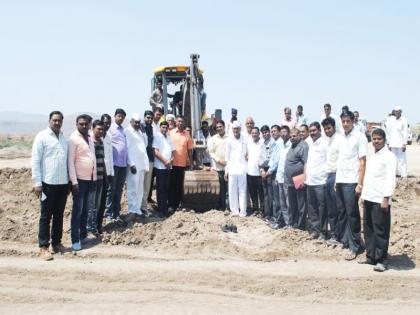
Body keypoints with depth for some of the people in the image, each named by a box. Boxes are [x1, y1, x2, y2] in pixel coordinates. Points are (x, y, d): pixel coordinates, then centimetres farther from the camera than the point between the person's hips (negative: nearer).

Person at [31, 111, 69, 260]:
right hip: (48, 183, -5)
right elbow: (35, 161, -8)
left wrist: (69, 180, 13)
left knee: (59, 215, 11)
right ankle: (43, 246, 8)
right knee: (46, 216, 1)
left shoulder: (64, 138, 12)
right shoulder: (42, 137, -5)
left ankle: (56, 243, 22)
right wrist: (37, 183, -13)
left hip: (63, 183, 5)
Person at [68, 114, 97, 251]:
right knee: (77, 210, -2)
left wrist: (94, 178, 12)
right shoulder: (73, 139, -10)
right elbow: (70, 162, -14)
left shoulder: (90, 139, 12)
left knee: (86, 209, 13)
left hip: (91, 179, 7)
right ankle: (75, 240, 3)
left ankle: (83, 235, 23)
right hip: (80, 179, -7)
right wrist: (74, 181, -18)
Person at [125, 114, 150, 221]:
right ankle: (132, 211, -8)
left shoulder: (140, 131, 19)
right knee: (133, 188, -9)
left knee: (140, 189, 9)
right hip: (133, 164, -8)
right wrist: (131, 164, -18)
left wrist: (143, 131, 8)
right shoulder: (128, 131, -5)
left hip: (142, 163, 8)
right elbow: (127, 148, -11)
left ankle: (137, 210, 15)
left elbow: (145, 144, 16)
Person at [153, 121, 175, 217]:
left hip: (168, 167, 6)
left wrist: (171, 160, -4)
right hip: (160, 166, -6)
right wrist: (165, 161, -12)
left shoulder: (169, 138, 15)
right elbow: (155, 152, -11)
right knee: (160, 189, -1)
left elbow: (173, 150, 15)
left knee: (166, 188, 10)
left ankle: (165, 208, 17)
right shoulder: (157, 136, -4)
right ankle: (160, 209, 5)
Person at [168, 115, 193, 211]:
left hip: (182, 163, 1)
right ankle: (171, 204, 10)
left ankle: (178, 203, 15)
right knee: (172, 184, 3)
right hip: (172, 163, -1)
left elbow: (189, 150, 8)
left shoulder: (187, 134, 4)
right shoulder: (171, 133, 0)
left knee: (180, 185, 7)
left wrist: (190, 162, 7)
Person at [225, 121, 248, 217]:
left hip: (242, 169, -2)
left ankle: (243, 211, 4)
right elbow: (227, 157, 10)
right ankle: (234, 210, 10)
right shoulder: (229, 141, 8)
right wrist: (226, 171, 8)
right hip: (232, 169, 2)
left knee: (242, 191, -1)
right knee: (232, 191, 2)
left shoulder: (244, 140, 2)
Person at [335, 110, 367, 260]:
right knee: (341, 212, 12)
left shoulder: (359, 137, -7)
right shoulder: (341, 138, 12)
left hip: (351, 182, -6)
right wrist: (336, 180, 12)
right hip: (340, 181, 6)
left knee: (352, 214, -2)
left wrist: (360, 184, -14)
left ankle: (355, 246, 6)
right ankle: (344, 240, 24)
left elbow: (362, 161, -10)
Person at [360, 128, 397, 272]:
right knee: (368, 229, 13)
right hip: (368, 199, 8)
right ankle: (370, 256, 24)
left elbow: (390, 179, -12)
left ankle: (381, 260, 5)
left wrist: (386, 198, -17)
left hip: (380, 200, -8)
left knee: (381, 231, -3)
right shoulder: (371, 157, 17)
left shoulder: (389, 157, -6)